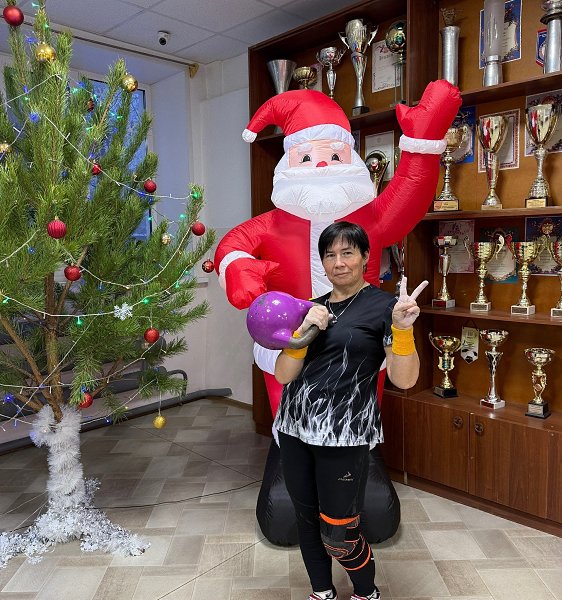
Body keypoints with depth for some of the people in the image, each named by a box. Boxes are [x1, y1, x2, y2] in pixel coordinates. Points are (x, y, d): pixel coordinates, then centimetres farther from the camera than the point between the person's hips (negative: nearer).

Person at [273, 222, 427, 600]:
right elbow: (283, 375, 2)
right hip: (295, 427, 5)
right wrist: (304, 331, -13)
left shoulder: (383, 306, -4)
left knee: (338, 536, 2)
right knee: (307, 519, 16)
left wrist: (402, 328, -26)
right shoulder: (313, 308, 10)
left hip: (344, 434, -5)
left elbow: (404, 380, -11)